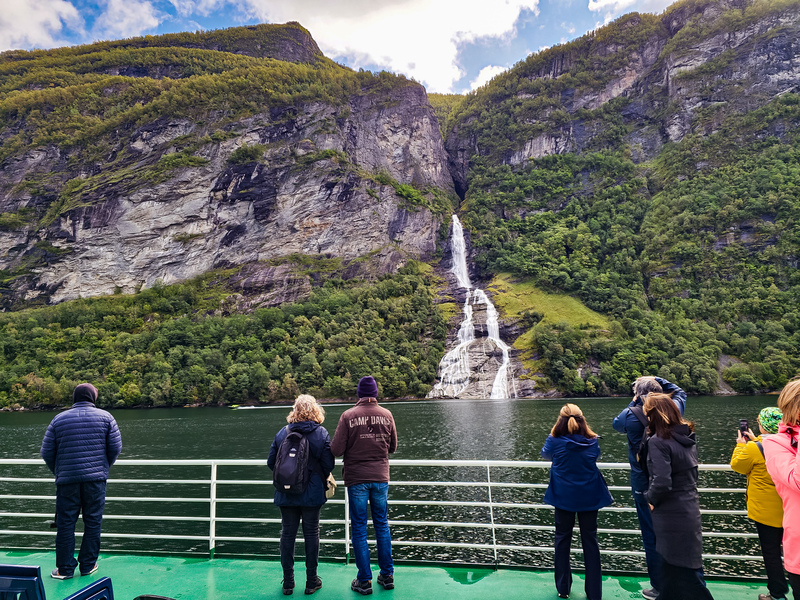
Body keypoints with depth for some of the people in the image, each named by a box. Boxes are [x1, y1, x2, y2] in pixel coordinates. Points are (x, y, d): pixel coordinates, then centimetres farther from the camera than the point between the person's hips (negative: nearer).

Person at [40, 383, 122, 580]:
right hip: (96, 479, -1)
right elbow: (116, 448, 0)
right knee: (93, 522, 8)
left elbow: (47, 452, 6)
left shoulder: (59, 419, 4)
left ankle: (65, 568, 15)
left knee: (65, 523, 10)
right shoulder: (105, 417, 1)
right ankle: (88, 565, 16)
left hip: (67, 480, 1)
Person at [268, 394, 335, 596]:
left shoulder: (282, 433, -4)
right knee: (311, 533, 10)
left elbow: (271, 462, -1)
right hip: (312, 493, -1)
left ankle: (288, 582, 22)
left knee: (287, 534, 13)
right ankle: (311, 581, 20)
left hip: (286, 494, 2)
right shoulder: (321, 433, -9)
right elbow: (328, 465, -10)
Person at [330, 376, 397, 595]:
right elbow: (393, 447, 7)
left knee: (359, 528, 8)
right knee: (382, 525, 15)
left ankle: (364, 580, 15)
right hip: (380, 477, 3)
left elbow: (336, 450, -12)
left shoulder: (348, 416, -10)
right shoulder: (387, 415, -2)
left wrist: (353, 447, 8)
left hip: (356, 478, -2)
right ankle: (387, 575, 23)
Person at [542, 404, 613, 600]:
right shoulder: (592, 442, -9)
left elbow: (545, 454, 6)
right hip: (589, 497, 1)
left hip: (563, 497, -1)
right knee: (590, 540, 12)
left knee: (562, 539, 14)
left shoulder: (555, 441, -15)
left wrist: (553, 433, 10)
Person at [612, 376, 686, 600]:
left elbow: (616, 423, 6)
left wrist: (633, 403, 4)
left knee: (651, 537, 8)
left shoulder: (632, 415, -17)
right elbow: (680, 393, 14)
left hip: (644, 485, -4)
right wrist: (658, 380, 6)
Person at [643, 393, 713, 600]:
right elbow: (688, 473, 15)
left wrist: (651, 499, -9)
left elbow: (661, 483, -28)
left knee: (684, 573, 5)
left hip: (671, 516, -8)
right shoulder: (688, 437, 4)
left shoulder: (658, 441, -21)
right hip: (689, 511, 8)